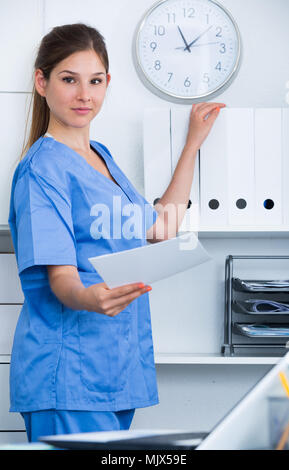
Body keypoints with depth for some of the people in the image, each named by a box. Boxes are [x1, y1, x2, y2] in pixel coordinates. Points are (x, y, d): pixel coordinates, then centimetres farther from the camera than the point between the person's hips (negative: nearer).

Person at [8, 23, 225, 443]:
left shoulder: (101, 157, 16)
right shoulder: (42, 168, -11)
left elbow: (161, 228, 26)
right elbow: (60, 277, -17)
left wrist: (194, 142, 27)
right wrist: (88, 298, -40)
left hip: (118, 366, 8)